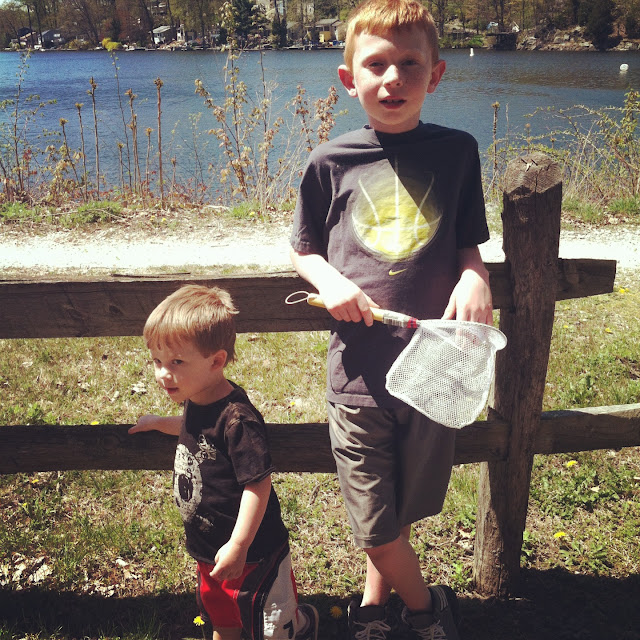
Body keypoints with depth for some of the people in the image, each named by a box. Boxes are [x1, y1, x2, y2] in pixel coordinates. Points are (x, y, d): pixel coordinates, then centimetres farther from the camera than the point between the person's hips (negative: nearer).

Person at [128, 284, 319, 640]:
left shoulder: (238, 419, -32)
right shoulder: (197, 400, -4)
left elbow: (258, 483, -29)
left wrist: (238, 546, -25)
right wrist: (160, 423, 26)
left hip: (251, 553, -8)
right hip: (208, 547, 8)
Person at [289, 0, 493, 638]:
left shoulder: (456, 151, 1)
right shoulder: (329, 163, -2)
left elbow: (469, 245, 9)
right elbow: (303, 251, 9)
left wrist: (474, 278, -13)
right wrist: (329, 282, -11)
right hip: (360, 370, -1)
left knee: (406, 514, 19)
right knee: (376, 530, 6)